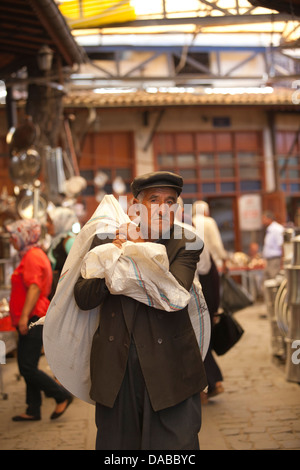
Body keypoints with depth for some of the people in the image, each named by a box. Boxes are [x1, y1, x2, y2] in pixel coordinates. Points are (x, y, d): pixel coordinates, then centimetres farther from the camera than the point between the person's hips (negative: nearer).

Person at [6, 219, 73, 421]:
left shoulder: (33, 256, -12)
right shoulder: (32, 255, 20)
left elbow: (34, 288, -22)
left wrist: (24, 316, -26)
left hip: (33, 320, -10)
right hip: (31, 320, 10)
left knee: (28, 368, -9)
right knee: (28, 368, 11)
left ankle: (62, 396, 1)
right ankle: (33, 410, 17)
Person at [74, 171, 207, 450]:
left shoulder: (186, 245, -3)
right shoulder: (106, 240, 3)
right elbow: (82, 299, -2)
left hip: (169, 368, -2)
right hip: (115, 368, 2)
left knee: (176, 442, 2)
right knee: (115, 443, 14)